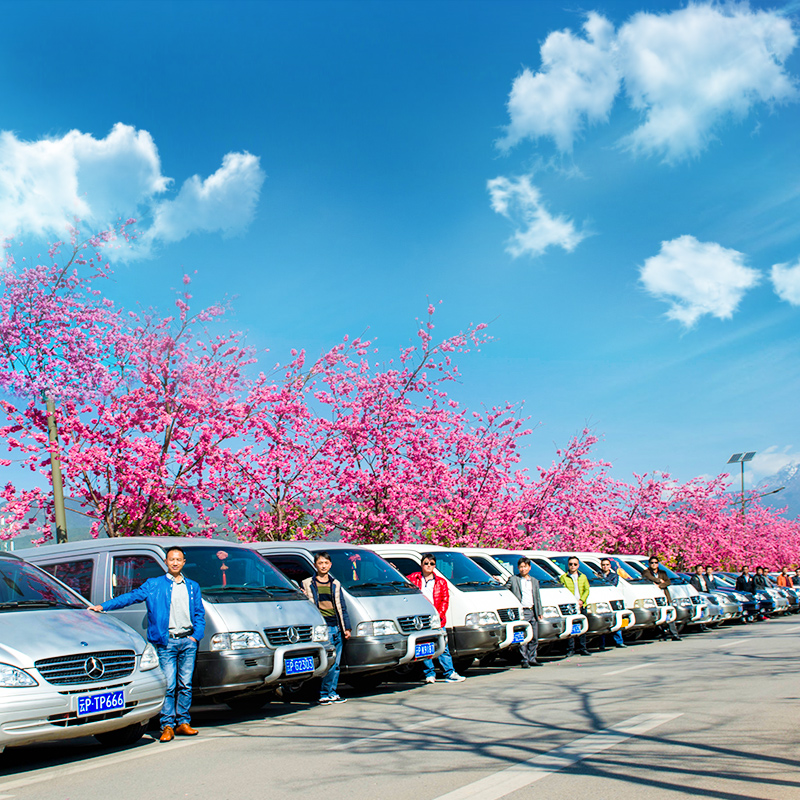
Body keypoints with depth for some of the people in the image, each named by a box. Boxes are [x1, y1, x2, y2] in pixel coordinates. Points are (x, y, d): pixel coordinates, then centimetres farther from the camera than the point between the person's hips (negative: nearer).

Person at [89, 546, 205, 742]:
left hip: (188, 641, 3)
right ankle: (167, 726, 1)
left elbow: (200, 614, 15)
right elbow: (131, 597, 2)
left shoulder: (193, 587, 15)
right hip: (166, 643, -2)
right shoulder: (153, 585, 7)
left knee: (185, 685, 4)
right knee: (168, 685, -6)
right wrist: (103, 606, -7)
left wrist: (196, 635, 2)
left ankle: (183, 723, 14)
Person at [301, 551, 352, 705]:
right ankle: (324, 694, -4)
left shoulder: (335, 584, 17)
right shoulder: (307, 584, 7)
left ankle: (332, 693, 15)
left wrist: (346, 627, 15)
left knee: (335, 664, 6)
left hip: (336, 629, 4)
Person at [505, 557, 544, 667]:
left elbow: (538, 598, 19)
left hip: (533, 612, 5)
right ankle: (524, 660, -2)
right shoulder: (513, 579, 2)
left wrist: (540, 612, 14)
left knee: (534, 638, 9)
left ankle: (532, 659, 20)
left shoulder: (534, 581, 17)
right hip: (521, 612, -5)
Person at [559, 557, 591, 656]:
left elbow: (587, 590, 12)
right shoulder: (563, 577, 5)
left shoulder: (583, 577, 17)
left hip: (581, 606, 3)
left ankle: (583, 648, 13)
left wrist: (582, 600, -5)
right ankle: (570, 649, 1)